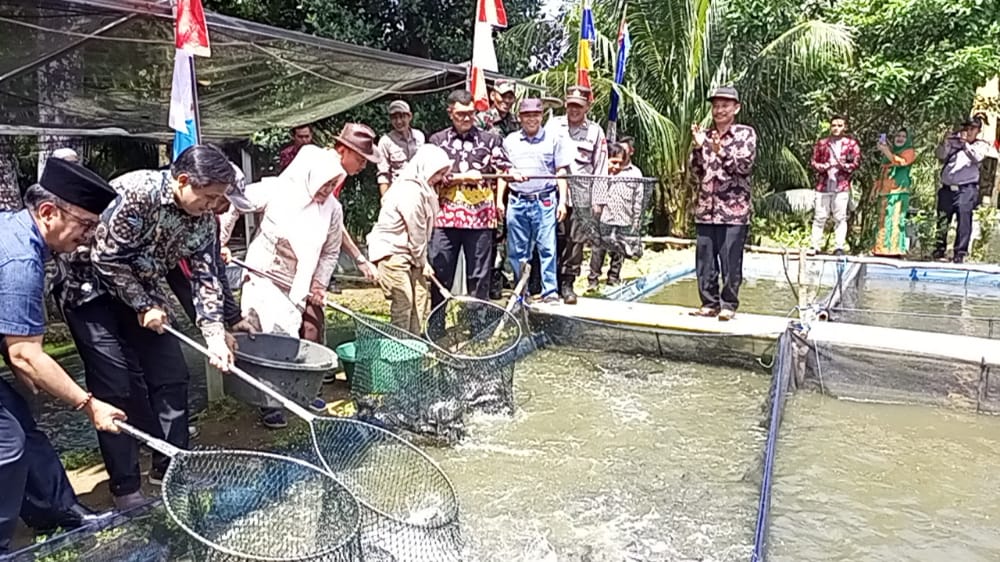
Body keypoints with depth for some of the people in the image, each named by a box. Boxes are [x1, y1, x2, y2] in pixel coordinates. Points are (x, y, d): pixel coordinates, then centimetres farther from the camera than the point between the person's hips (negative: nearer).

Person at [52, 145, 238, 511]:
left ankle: (170, 470, 16)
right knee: (117, 387, -10)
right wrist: (144, 306, -19)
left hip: (140, 289, 7)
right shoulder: (135, 192, -29)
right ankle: (126, 489, 2)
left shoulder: (203, 217, -9)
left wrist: (215, 334, -15)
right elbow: (107, 258, -25)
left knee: (171, 377, 2)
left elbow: (204, 275, -6)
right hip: (89, 285, -6)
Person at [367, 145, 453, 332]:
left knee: (420, 298, 10)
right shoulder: (410, 192, -22)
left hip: (408, 252, 10)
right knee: (403, 301, -7)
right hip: (391, 252, -10)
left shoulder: (425, 189, 10)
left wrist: (422, 260, 4)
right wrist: (423, 262, -5)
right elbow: (416, 233, -17)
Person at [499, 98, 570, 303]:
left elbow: (561, 172, 5)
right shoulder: (510, 140, 12)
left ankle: (550, 291, -1)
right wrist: (499, 199, 8)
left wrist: (562, 201, -3)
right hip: (517, 202, 3)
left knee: (547, 248, -6)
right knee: (517, 251, 7)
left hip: (545, 202, -3)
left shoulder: (553, 140, 5)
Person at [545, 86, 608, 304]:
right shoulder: (553, 125, 10)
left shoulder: (595, 131, 10)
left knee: (576, 239, 0)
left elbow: (600, 167, 9)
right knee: (555, 238, 0)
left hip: (582, 195, 0)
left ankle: (567, 283, 10)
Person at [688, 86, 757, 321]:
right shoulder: (705, 135, 14)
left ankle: (728, 304, 10)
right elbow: (696, 171, 9)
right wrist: (698, 147, -7)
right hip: (706, 208, 4)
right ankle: (709, 303, 16)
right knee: (704, 260, 6)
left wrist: (721, 152, -21)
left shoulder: (745, 133, 3)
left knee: (731, 261, -1)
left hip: (733, 209, -4)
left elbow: (746, 166, -8)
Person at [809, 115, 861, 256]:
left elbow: (856, 163, 2)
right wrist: (823, 167, -9)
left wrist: (842, 165, -15)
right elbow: (813, 162, 11)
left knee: (840, 217, -1)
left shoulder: (851, 144, 8)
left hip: (842, 186, -1)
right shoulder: (821, 143, 12)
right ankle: (815, 246, 4)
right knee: (820, 216, 1)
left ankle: (839, 247, 2)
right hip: (823, 185, 1)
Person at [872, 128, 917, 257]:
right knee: (883, 219, 5)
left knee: (895, 219, -14)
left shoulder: (909, 152, 4)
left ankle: (894, 250, -19)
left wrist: (886, 151, -19)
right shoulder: (890, 151, 25)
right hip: (885, 190, 7)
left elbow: (901, 162, -17)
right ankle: (882, 249, 6)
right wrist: (877, 187, 25)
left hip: (898, 191, -7)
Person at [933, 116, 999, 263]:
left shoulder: (981, 145, 9)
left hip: (966, 189, -3)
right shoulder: (954, 142, 16)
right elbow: (940, 155, 4)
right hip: (947, 188, 3)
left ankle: (959, 254, -10)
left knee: (964, 221, -11)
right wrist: (948, 140, -6)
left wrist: (965, 143, -7)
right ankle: (939, 250, 16)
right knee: (942, 221, 6)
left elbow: (977, 157, -10)